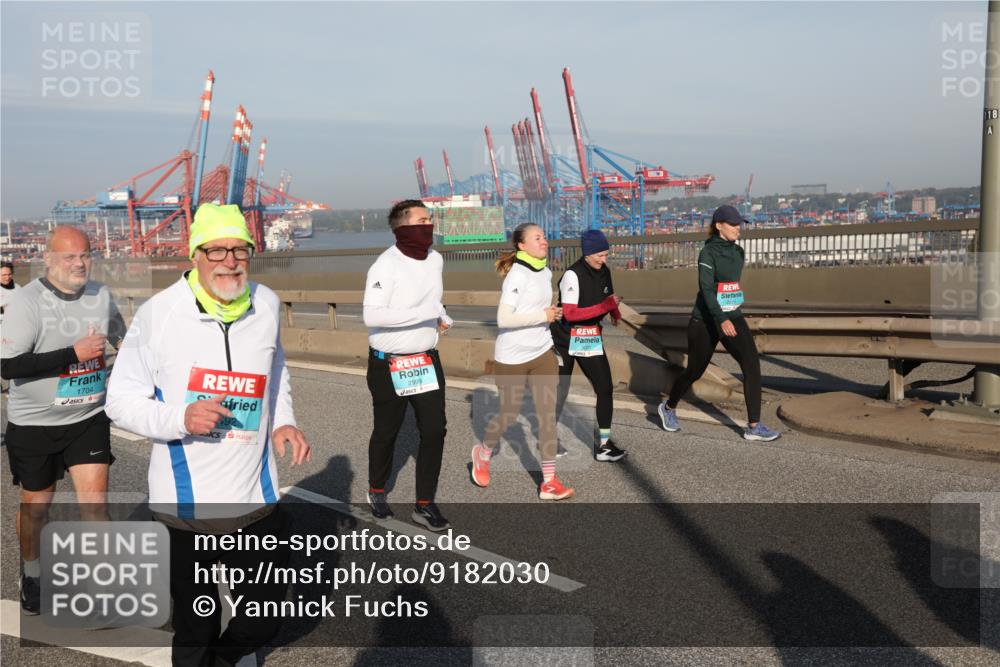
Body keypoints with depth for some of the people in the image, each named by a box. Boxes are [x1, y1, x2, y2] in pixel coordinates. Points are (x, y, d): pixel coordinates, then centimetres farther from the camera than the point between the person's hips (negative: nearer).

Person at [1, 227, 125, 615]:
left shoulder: (101, 296, -1)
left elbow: (123, 341, 18)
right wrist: (74, 353, -24)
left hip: (89, 419, 3)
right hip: (34, 424, -2)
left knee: (95, 501, -3)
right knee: (35, 505, 15)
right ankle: (31, 575, 40)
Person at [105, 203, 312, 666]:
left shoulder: (266, 304, 0)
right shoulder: (157, 314, -13)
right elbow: (121, 400, -6)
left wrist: (282, 421, 4)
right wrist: (181, 418, -23)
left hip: (258, 498, 4)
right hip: (187, 503, -3)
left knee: (265, 619, 17)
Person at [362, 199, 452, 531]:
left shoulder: (436, 259, 4)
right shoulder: (386, 265, -20)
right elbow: (371, 316, -31)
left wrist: (441, 316, 1)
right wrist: (424, 313, -31)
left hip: (427, 360, 6)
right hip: (389, 365, -5)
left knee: (435, 430, 2)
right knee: (386, 432, 13)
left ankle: (424, 504, 16)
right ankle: (377, 490, 38)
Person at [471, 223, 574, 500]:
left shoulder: (546, 273, 8)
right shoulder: (517, 275, -18)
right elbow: (503, 319, -26)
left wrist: (552, 314, 5)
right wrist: (544, 316, -20)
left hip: (543, 353, 6)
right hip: (512, 357, -6)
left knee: (548, 413, -1)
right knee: (509, 415, 7)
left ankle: (549, 482, 3)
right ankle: (484, 452, 38)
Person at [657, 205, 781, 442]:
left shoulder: (738, 252, 7)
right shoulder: (708, 253, -14)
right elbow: (706, 288, -26)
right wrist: (721, 320, -38)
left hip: (733, 318, 6)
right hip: (705, 321, -6)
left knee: (752, 366, -10)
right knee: (694, 371, 8)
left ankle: (754, 426, -6)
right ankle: (669, 408, 35)